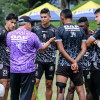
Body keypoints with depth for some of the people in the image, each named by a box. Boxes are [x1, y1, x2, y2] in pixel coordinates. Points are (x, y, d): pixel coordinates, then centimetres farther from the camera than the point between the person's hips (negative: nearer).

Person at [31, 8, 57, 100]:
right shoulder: (35, 29, 3)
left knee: (49, 85, 7)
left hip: (50, 61, 0)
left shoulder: (54, 30, 0)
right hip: (38, 60, 0)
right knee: (35, 83, -8)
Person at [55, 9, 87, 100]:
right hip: (77, 64, 4)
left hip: (63, 65, -3)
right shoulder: (81, 30, 7)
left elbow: (61, 50, -11)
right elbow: (84, 49, 0)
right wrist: (75, 62, -7)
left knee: (60, 91, -3)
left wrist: (73, 62, -10)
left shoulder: (59, 30, -5)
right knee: (80, 90, 9)